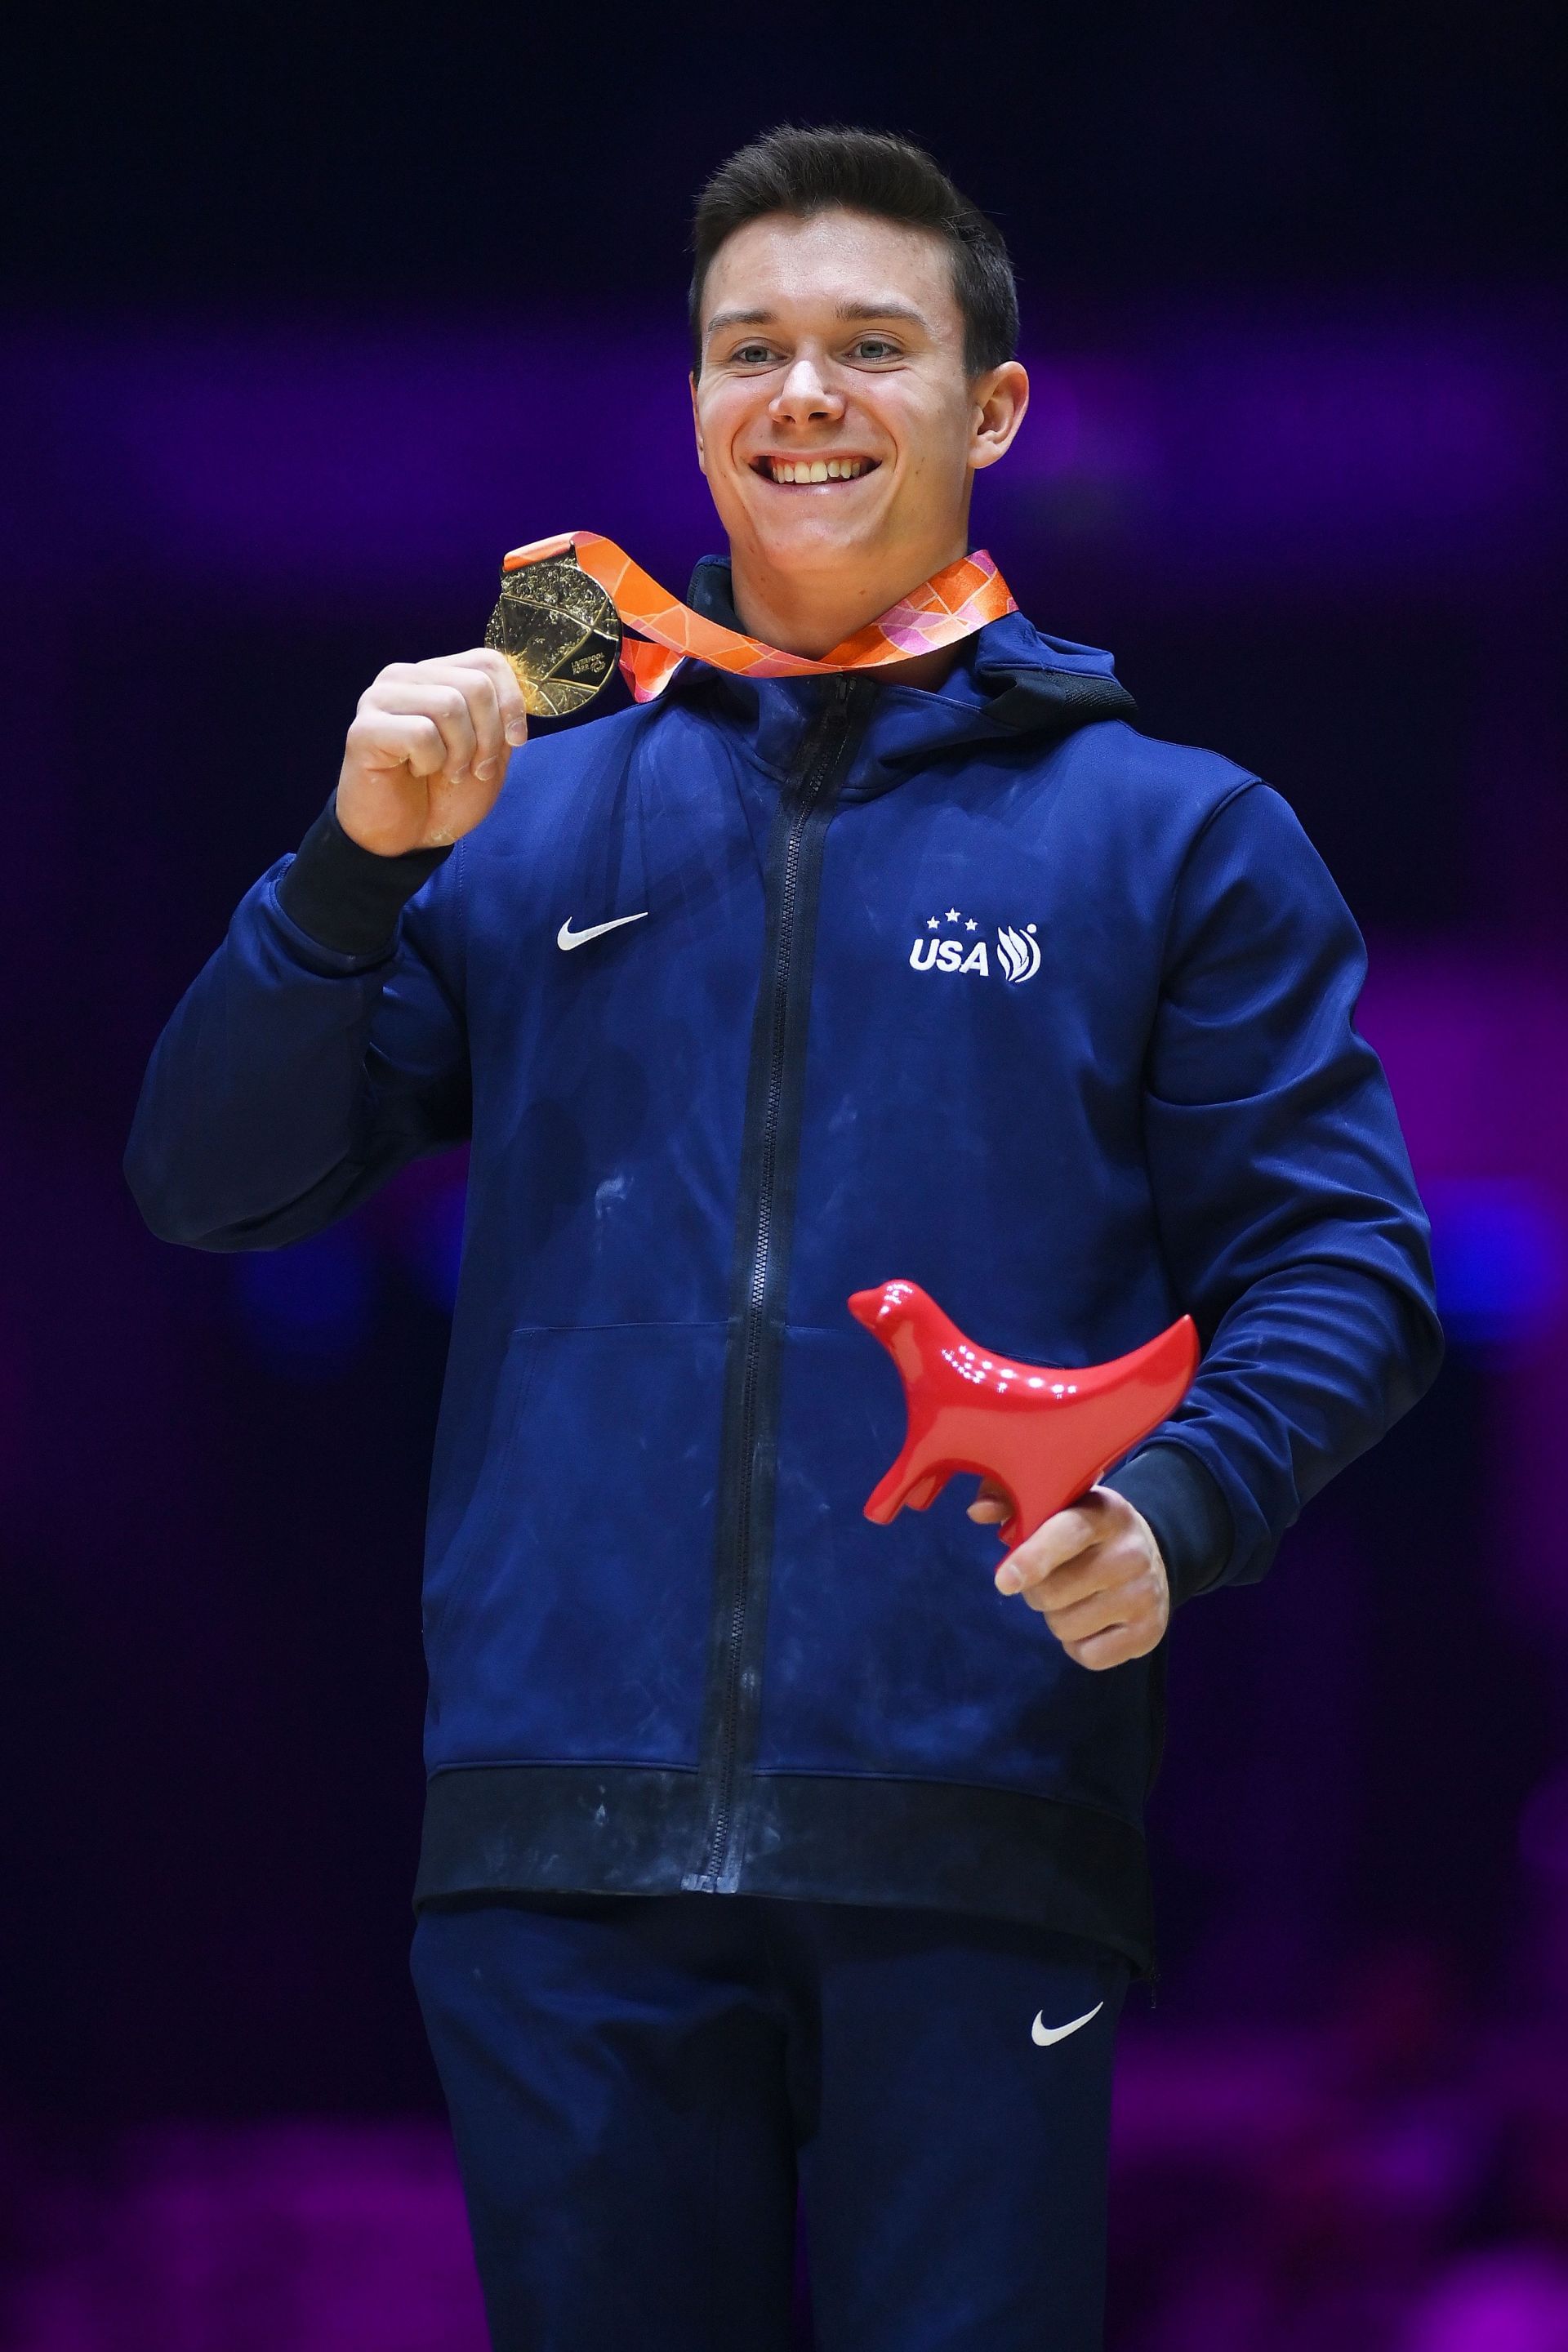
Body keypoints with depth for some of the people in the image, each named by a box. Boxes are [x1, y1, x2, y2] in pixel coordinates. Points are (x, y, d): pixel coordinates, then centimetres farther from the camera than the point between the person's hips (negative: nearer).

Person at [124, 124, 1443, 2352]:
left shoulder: (1171, 834, 9)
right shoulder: (537, 815, 16)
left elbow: (1337, 1266, 5)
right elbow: (216, 1181, 12)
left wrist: (1176, 1507, -15)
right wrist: (360, 866, -5)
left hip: (966, 1842, -2)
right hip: (562, 1835, 2)